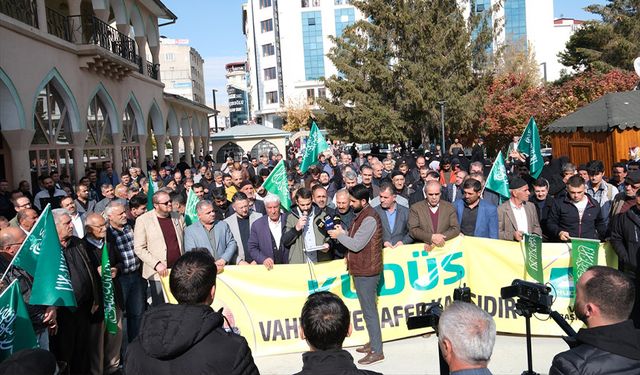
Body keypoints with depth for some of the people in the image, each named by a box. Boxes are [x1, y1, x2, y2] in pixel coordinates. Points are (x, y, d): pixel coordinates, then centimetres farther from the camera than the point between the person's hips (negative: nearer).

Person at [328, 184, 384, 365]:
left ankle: (377, 351, 7)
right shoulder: (362, 214, 12)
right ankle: (373, 343, 28)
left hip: (366, 271, -10)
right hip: (362, 269, 10)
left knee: (369, 310, -2)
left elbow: (356, 245, -22)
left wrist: (339, 235, -8)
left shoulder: (369, 219, -20)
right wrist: (344, 232, -1)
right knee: (368, 309, 17)